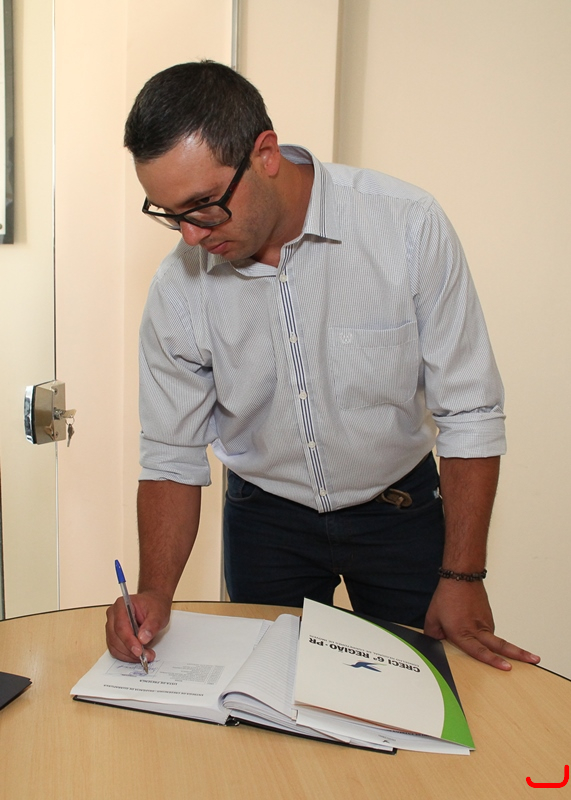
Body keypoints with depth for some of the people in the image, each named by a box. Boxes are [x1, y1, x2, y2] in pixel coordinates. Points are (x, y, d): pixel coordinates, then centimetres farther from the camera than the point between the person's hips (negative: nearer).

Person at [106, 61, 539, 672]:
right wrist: (155, 591, -20)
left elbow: (469, 414, -15)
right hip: (265, 518, 2)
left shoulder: (408, 227, -22)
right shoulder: (177, 288, -15)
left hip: (400, 509, -1)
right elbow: (172, 459, -6)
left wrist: (461, 577, -14)